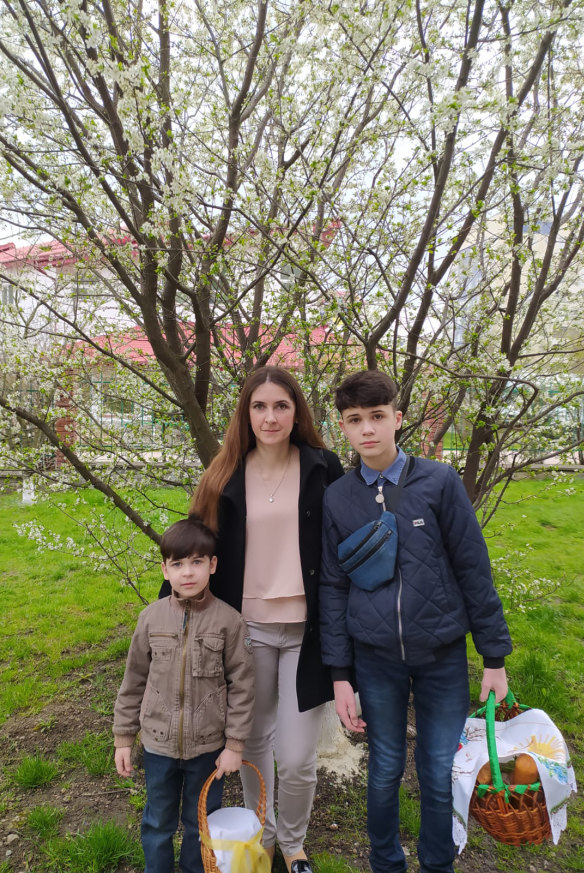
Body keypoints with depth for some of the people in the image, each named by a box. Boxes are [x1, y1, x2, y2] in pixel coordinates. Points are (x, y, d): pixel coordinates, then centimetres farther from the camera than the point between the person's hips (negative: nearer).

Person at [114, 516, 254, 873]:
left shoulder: (229, 620, -16)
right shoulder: (151, 618, -10)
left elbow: (242, 687, -10)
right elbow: (134, 682, 1)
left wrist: (235, 744, -8)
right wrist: (124, 737, 5)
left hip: (209, 747, -1)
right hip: (159, 744, 2)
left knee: (202, 823, 20)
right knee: (158, 824, 23)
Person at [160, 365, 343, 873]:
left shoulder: (322, 468, -4)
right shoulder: (226, 477, 0)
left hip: (305, 629, -1)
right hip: (247, 627, 2)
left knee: (297, 758, 3)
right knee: (253, 742, 18)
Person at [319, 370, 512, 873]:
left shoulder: (440, 482, -7)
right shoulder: (337, 498, -2)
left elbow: (474, 570, -3)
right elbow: (333, 588, 2)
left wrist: (495, 656, -1)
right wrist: (341, 675, 2)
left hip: (443, 655, -1)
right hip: (375, 658, 1)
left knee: (441, 775, 10)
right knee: (385, 771, 15)